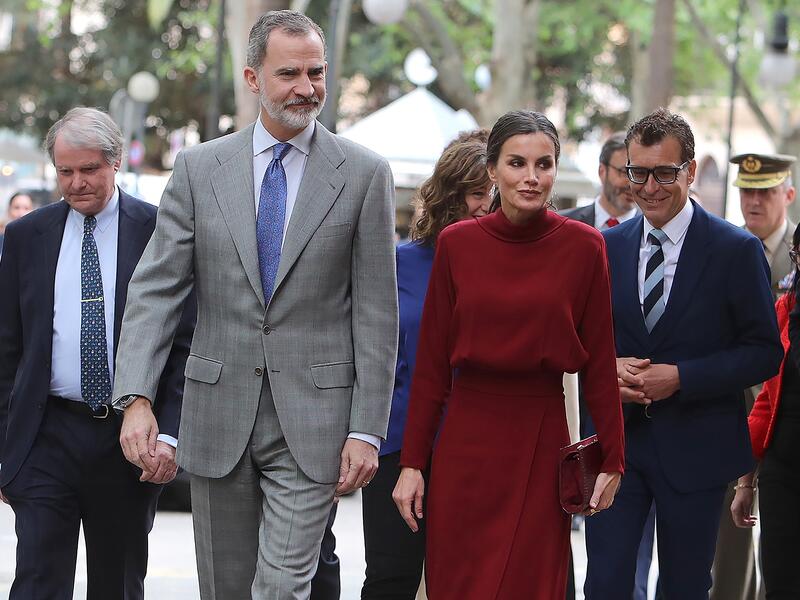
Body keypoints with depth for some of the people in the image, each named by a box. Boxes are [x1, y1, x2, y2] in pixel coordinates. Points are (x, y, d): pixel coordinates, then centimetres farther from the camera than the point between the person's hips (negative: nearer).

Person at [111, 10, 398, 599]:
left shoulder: (364, 173, 0)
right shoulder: (199, 168, 4)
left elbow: (376, 312, -1)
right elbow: (155, 289, 0)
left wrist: (367, 430, -6)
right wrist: (136, 397, -13)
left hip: (312, 421, -3)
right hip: (219, 416, 3)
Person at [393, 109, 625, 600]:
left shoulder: (583, 247, -3)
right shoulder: (456, 244, 0)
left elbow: (599, 361, 0)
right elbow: (432, 362, 3)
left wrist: (612, 460, -1)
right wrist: (413, 462, 2)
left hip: (541, 443, -1)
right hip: (466, 440, 1)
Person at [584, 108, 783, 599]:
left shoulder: (736, 250, -6)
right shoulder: (608, 247, 6)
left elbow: (764, 352, -7)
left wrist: (681, 377, -17)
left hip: (695, 448, -3)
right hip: (617, 441, 3)